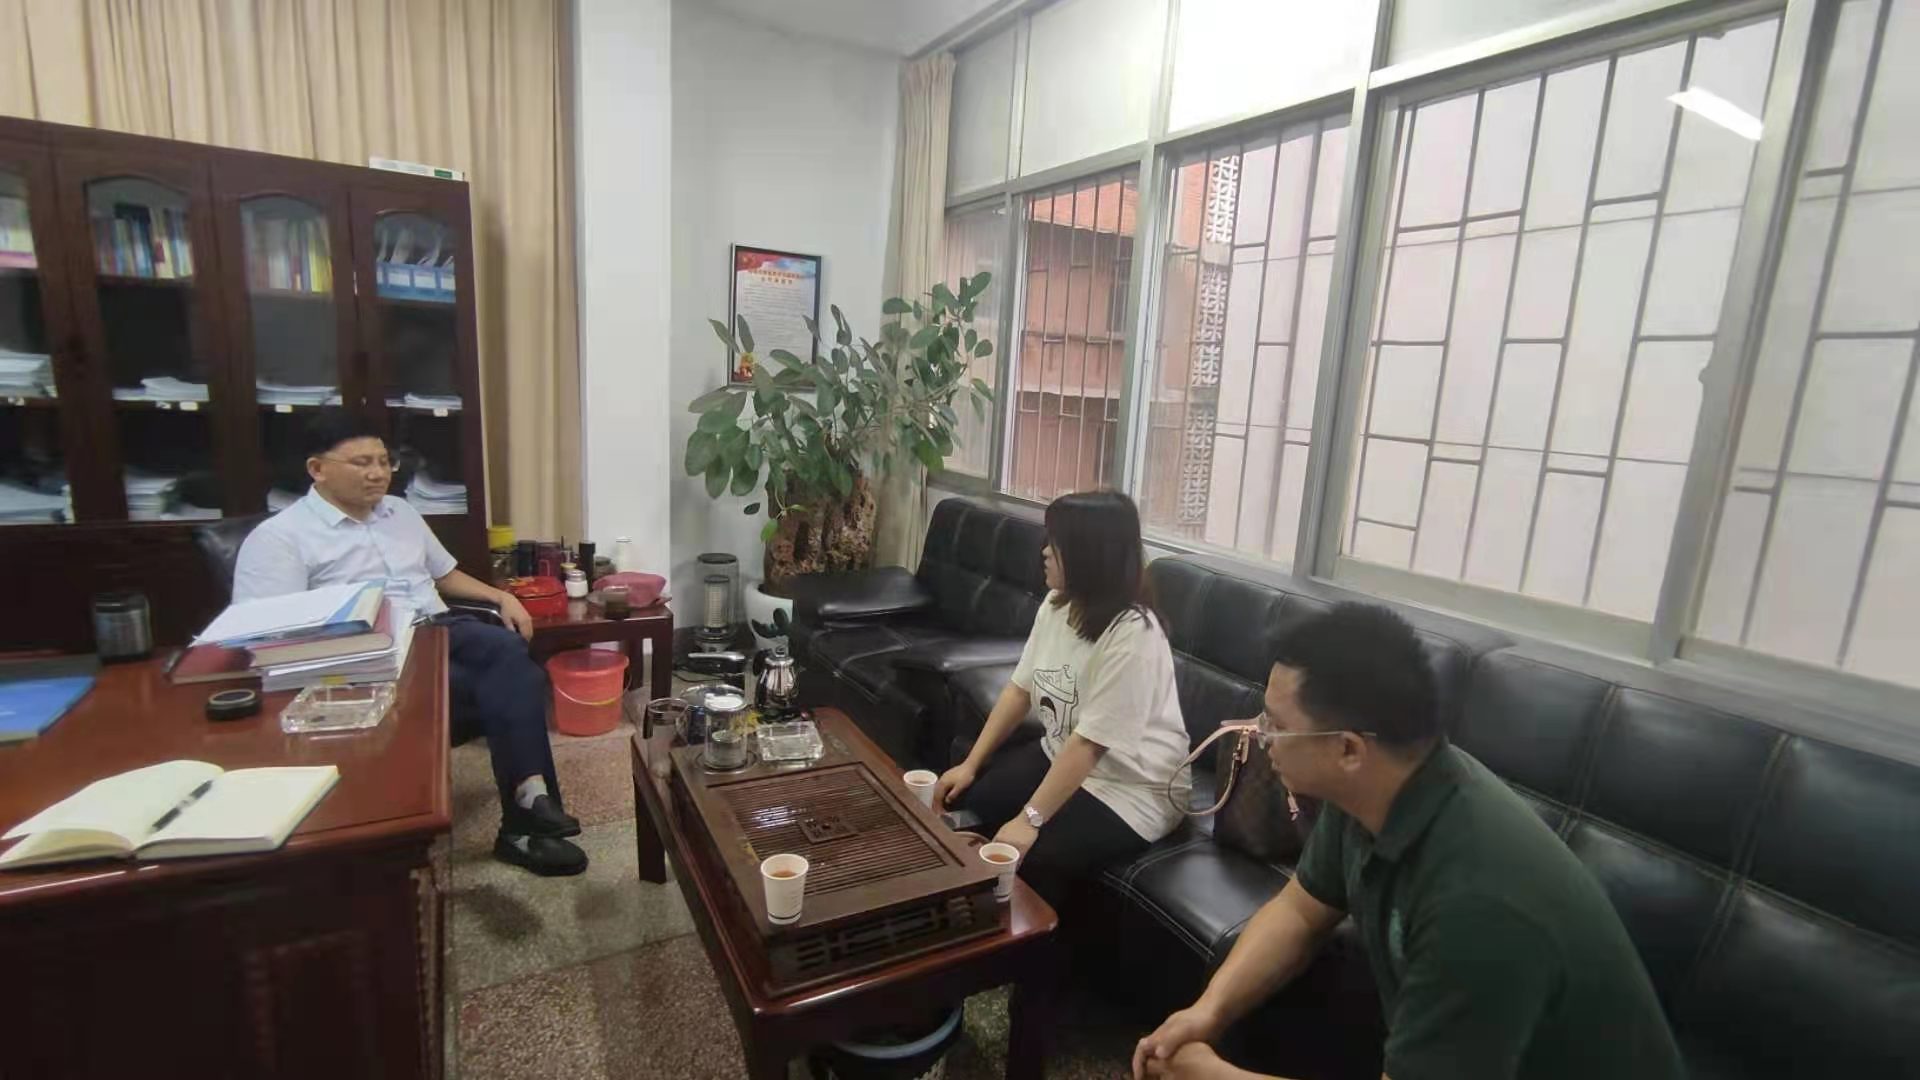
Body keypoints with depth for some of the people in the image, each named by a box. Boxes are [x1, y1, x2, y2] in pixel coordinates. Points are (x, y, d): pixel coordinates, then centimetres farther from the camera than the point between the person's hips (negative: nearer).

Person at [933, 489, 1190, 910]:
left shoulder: (1131, 636, -28)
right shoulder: (1056, 605, -2)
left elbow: (1089, 743, -29)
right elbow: (1020, 689, 3)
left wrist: (1029, 820, -28)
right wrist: (970, 764, 0)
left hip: (1131, 787, -8)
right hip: (1059, 756, 8)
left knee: (1030, 859, -23)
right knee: (962, 801, -3)